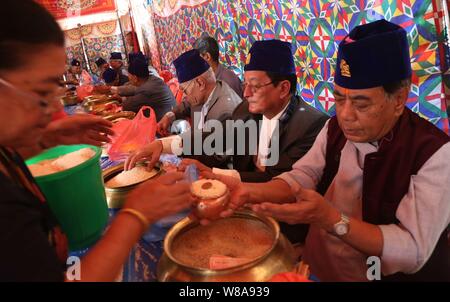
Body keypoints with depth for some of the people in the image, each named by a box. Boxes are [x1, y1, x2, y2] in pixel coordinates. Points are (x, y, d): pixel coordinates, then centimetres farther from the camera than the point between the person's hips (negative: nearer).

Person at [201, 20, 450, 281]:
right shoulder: (335, 128, 1)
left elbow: (414, 251, -21)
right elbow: (301, 177, -5)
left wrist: (329, 218, -33)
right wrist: (250, 192, -23)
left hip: (385, 274, -4)